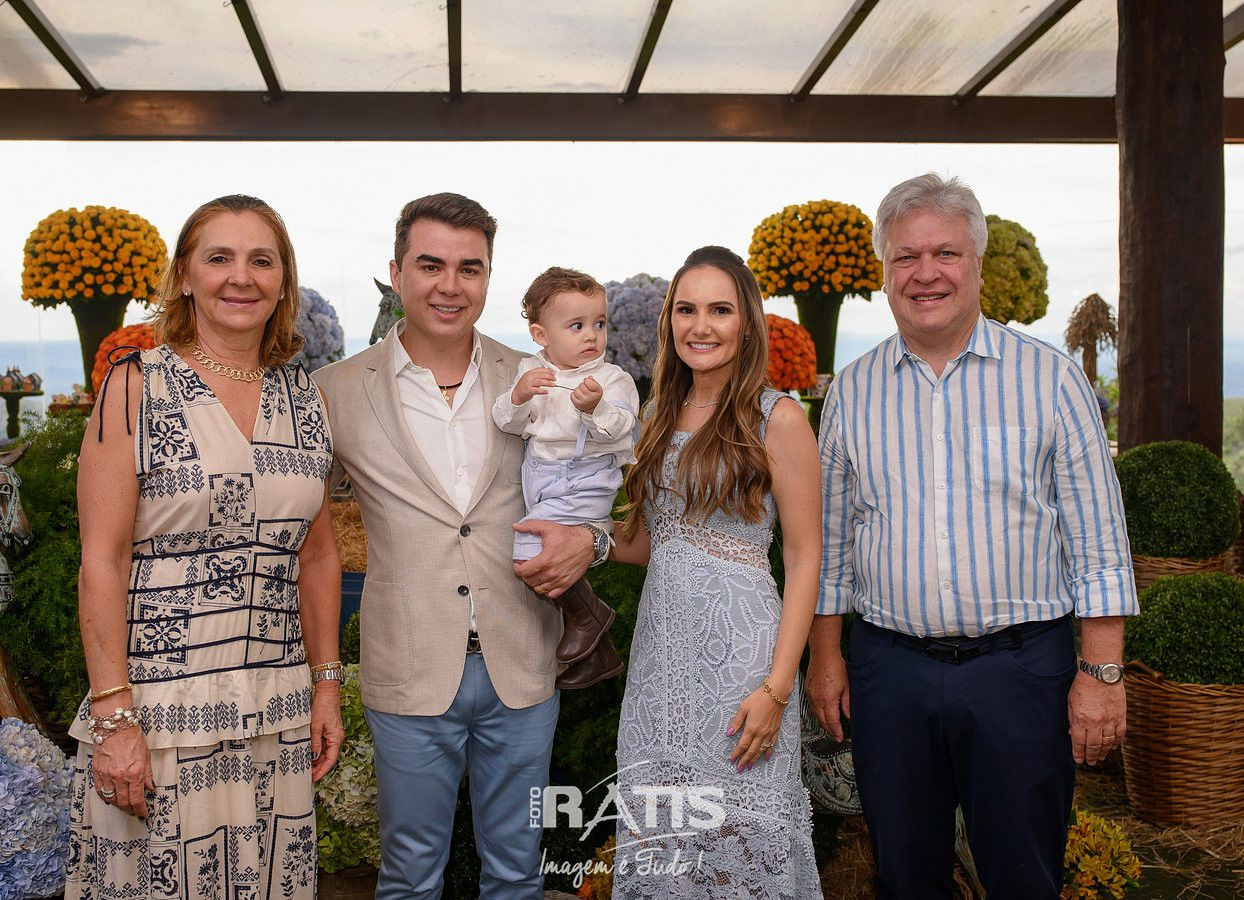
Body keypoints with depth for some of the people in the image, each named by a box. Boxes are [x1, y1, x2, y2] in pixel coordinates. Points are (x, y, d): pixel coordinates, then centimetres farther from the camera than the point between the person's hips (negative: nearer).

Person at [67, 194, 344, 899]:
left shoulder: (307, 400, 8)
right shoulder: (136, 386, -4)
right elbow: (102, 561, -8)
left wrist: (326, 684, 9)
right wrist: (114, 718, -13)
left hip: (278, 709, 4)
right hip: (158, 702, -4)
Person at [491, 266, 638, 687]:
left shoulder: (612, 379, -8)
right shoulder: (529, 371, 4)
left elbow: (617, 427, -21)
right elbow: (507, 423, -2)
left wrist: (595, 407, -39)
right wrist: (518, 396, -21)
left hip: (584, 485, -6)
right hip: (540, 485, 7)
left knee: (533, 553, -24)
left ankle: (589, 612, 3)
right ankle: (604, 655, 38)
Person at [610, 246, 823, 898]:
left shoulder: (776, 418, -7)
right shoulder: (661, 415, 11)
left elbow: (804, 557, -8)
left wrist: (778, 687, -15)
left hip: (739, 648, -5)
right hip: (661, 643, 6)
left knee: (739, 833, 3)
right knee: (658, 831, 11)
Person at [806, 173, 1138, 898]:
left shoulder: (1051, 377, -1)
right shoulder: (853, 391, 6)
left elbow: (1097, 539, -2)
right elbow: (831, 536, 11)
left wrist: (1102, 673, -6)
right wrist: (825, 654, 8)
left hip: (1022, 667, -2)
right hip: (889, 668, 2)